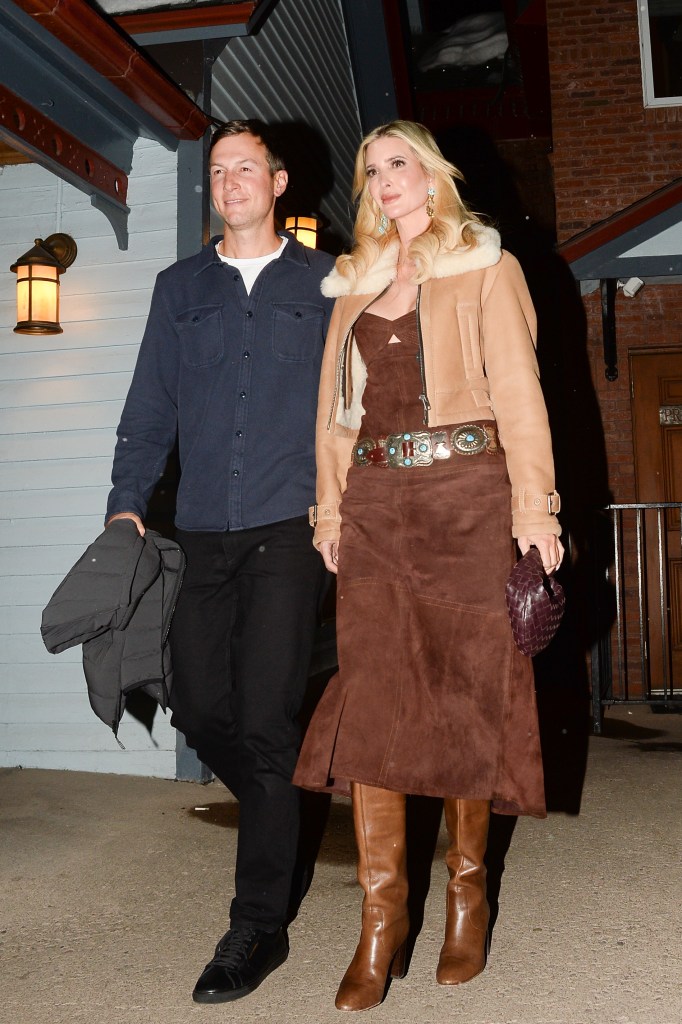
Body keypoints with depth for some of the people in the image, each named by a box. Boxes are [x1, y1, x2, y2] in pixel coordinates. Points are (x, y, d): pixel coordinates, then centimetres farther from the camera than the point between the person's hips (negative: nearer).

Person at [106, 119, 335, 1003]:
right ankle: (278, 821, 33)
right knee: (200, 710, 4)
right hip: (201, 533, 4)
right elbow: (150, 405, 14)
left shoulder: (326, 284, 9)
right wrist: (127, 500, 3)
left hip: (288, 530, -3)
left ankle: (258, 924, 6)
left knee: (264, 720, -6)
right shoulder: (180, 288, 17)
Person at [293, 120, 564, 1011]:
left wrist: (533, 506, -9)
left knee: (468, 688, 1)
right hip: (376, 497, 3)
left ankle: (467, 888, 18)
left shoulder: (486, 268, 8)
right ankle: (383, 916, 1)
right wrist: (330, 506, 9)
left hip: (467, 490, -3)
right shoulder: (354, 283, 20)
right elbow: (336, 406, 18)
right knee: (371, 692, -5)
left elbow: (517, 389, -1)